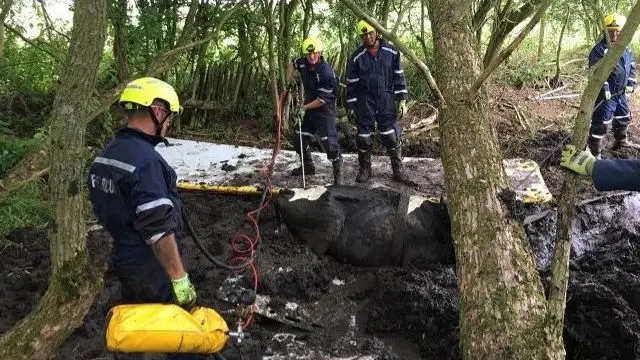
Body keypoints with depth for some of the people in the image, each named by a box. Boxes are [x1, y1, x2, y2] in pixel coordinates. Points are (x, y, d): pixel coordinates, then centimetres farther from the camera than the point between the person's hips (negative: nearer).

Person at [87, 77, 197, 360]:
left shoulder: (105, 156, 3)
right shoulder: (145, 160, -26)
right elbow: (159, 230, -29)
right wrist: (179, 276, -22)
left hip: (124, 261, 9)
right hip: (154, 270, -9)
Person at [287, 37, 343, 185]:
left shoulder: (327, 72, -26)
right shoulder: (302, 63, -6)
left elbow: (323, 99, -24)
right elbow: (292, 64, 21)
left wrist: (305, 107, -20)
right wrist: (288, 81, 10)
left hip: (325, 108, -7)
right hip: (309, 106, 8)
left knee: (329, 141, -13)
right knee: (298, 138, 12)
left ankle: (338, 171, 5)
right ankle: (308, 166, 31)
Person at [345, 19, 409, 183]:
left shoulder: (391, 52, -1)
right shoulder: (357, 57, -2)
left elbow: (399, 76, 3)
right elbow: (351, 83, 4)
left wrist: (402, 100, -2)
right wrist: (350, 106, 3)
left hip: (386, 99, 0)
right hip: (365, 101, 0)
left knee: (392, 136, 0)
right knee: (364, 138, 5)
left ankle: (398, 169, 14)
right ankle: (364, 170, 21)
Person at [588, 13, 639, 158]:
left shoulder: (626, 49, 8)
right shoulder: (599, 50, -17)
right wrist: (605, 90, -26)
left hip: (622, 93, 8)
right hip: (606, 94, -8)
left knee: (624, 118, 25)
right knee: (600, 123, -7)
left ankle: (621, 140, 48)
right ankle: (595, 153, 0)